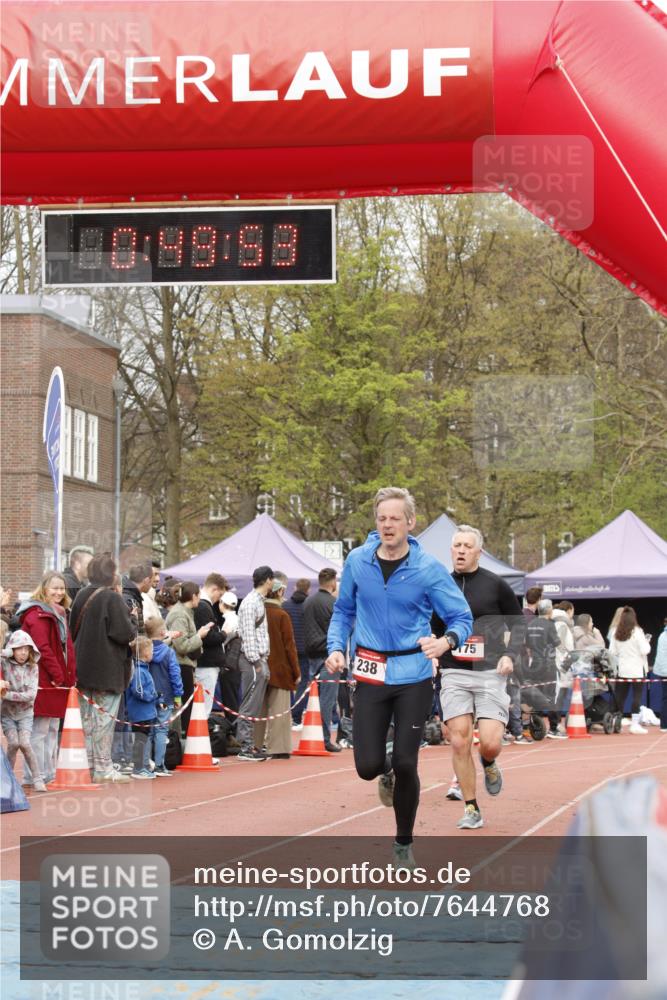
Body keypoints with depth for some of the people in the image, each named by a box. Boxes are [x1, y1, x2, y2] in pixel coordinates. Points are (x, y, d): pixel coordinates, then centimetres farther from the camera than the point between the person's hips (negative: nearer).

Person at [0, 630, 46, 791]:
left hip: (25, 713, 0)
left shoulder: (33, 668, -4)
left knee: (25, 743, -16)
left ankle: (38, 779, -7)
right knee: (14, 743, -16)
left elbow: (31, 695, -11)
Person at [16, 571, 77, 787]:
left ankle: (50, 773, 19)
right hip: (42, 682, -10)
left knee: (52, 730, 13)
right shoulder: (37, 615, -12)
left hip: (59, 682, 10)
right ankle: (35, 776, -5)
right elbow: (43, 649, -19)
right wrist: (58, 676, -16)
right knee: (39, 730, -7)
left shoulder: (59, 614, 19)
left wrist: (70, 676, 11)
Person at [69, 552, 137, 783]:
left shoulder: (82, 596, 4)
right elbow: (126, 633, -17)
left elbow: (73, 629, 12)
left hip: (84, 666, 6)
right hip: (108, 669, -6)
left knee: (88, 718, 12)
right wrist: (132, 620, 1)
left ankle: (89, 765, 17)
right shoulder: (112, 598, -16)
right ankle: (102, 768, 1)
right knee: (105, 717, -1)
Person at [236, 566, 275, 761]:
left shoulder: (260, 602, 18)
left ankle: (250, 745, 16)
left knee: (254, 706, 12)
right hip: (253, 660, -10)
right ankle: (245, 748, -8)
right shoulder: (250, 603, -12)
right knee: (250, 706, -9)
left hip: (260, 659, 10)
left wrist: (262, 660, 15)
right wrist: (256, 662, -19)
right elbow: (248, 634, -18)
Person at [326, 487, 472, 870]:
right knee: (368, 766, -3)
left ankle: (404, 845, 18)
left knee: (406, 764, -3)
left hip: (414, 676, -2)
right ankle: (387, 771, 37)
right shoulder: (357, 561, 0)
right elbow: (343, 610, 15)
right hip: (370, 674, 2)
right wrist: (336, 647, -2)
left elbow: (462, 618, -4)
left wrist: (447, 641, -26)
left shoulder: (429, 568, -8)